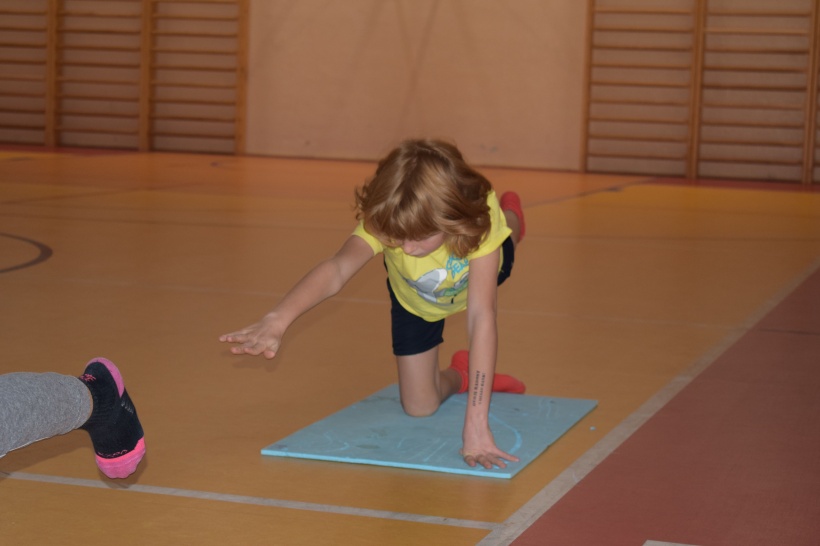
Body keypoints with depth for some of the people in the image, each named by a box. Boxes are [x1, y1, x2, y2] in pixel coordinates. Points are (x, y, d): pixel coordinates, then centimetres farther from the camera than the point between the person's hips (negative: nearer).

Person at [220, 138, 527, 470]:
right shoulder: (385, 222, -44)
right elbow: (337, 269, -63)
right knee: (419, 407, -2)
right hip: (415, 301, 0)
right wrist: (278, 320, -83)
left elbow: (481, 318, -52)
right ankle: (460, 375, 28)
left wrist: (476, 424, -57)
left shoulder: (480, 223, -46)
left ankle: (509, 219, 60)